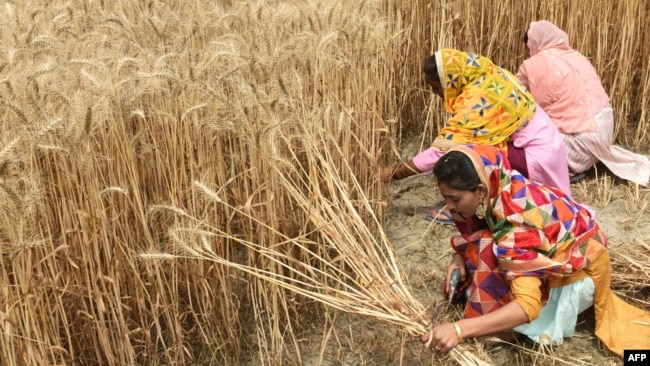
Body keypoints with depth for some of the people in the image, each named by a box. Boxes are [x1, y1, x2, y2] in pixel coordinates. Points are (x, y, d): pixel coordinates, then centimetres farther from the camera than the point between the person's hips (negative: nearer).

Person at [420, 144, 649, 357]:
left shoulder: (516, 220, -38)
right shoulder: (495, 193, -16)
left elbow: (528, 306, -44)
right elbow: (472, 234, 5)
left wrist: (459, 329, -49)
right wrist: (460, 258, -15)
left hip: (579, 268, -6)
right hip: (553, 253, 6)